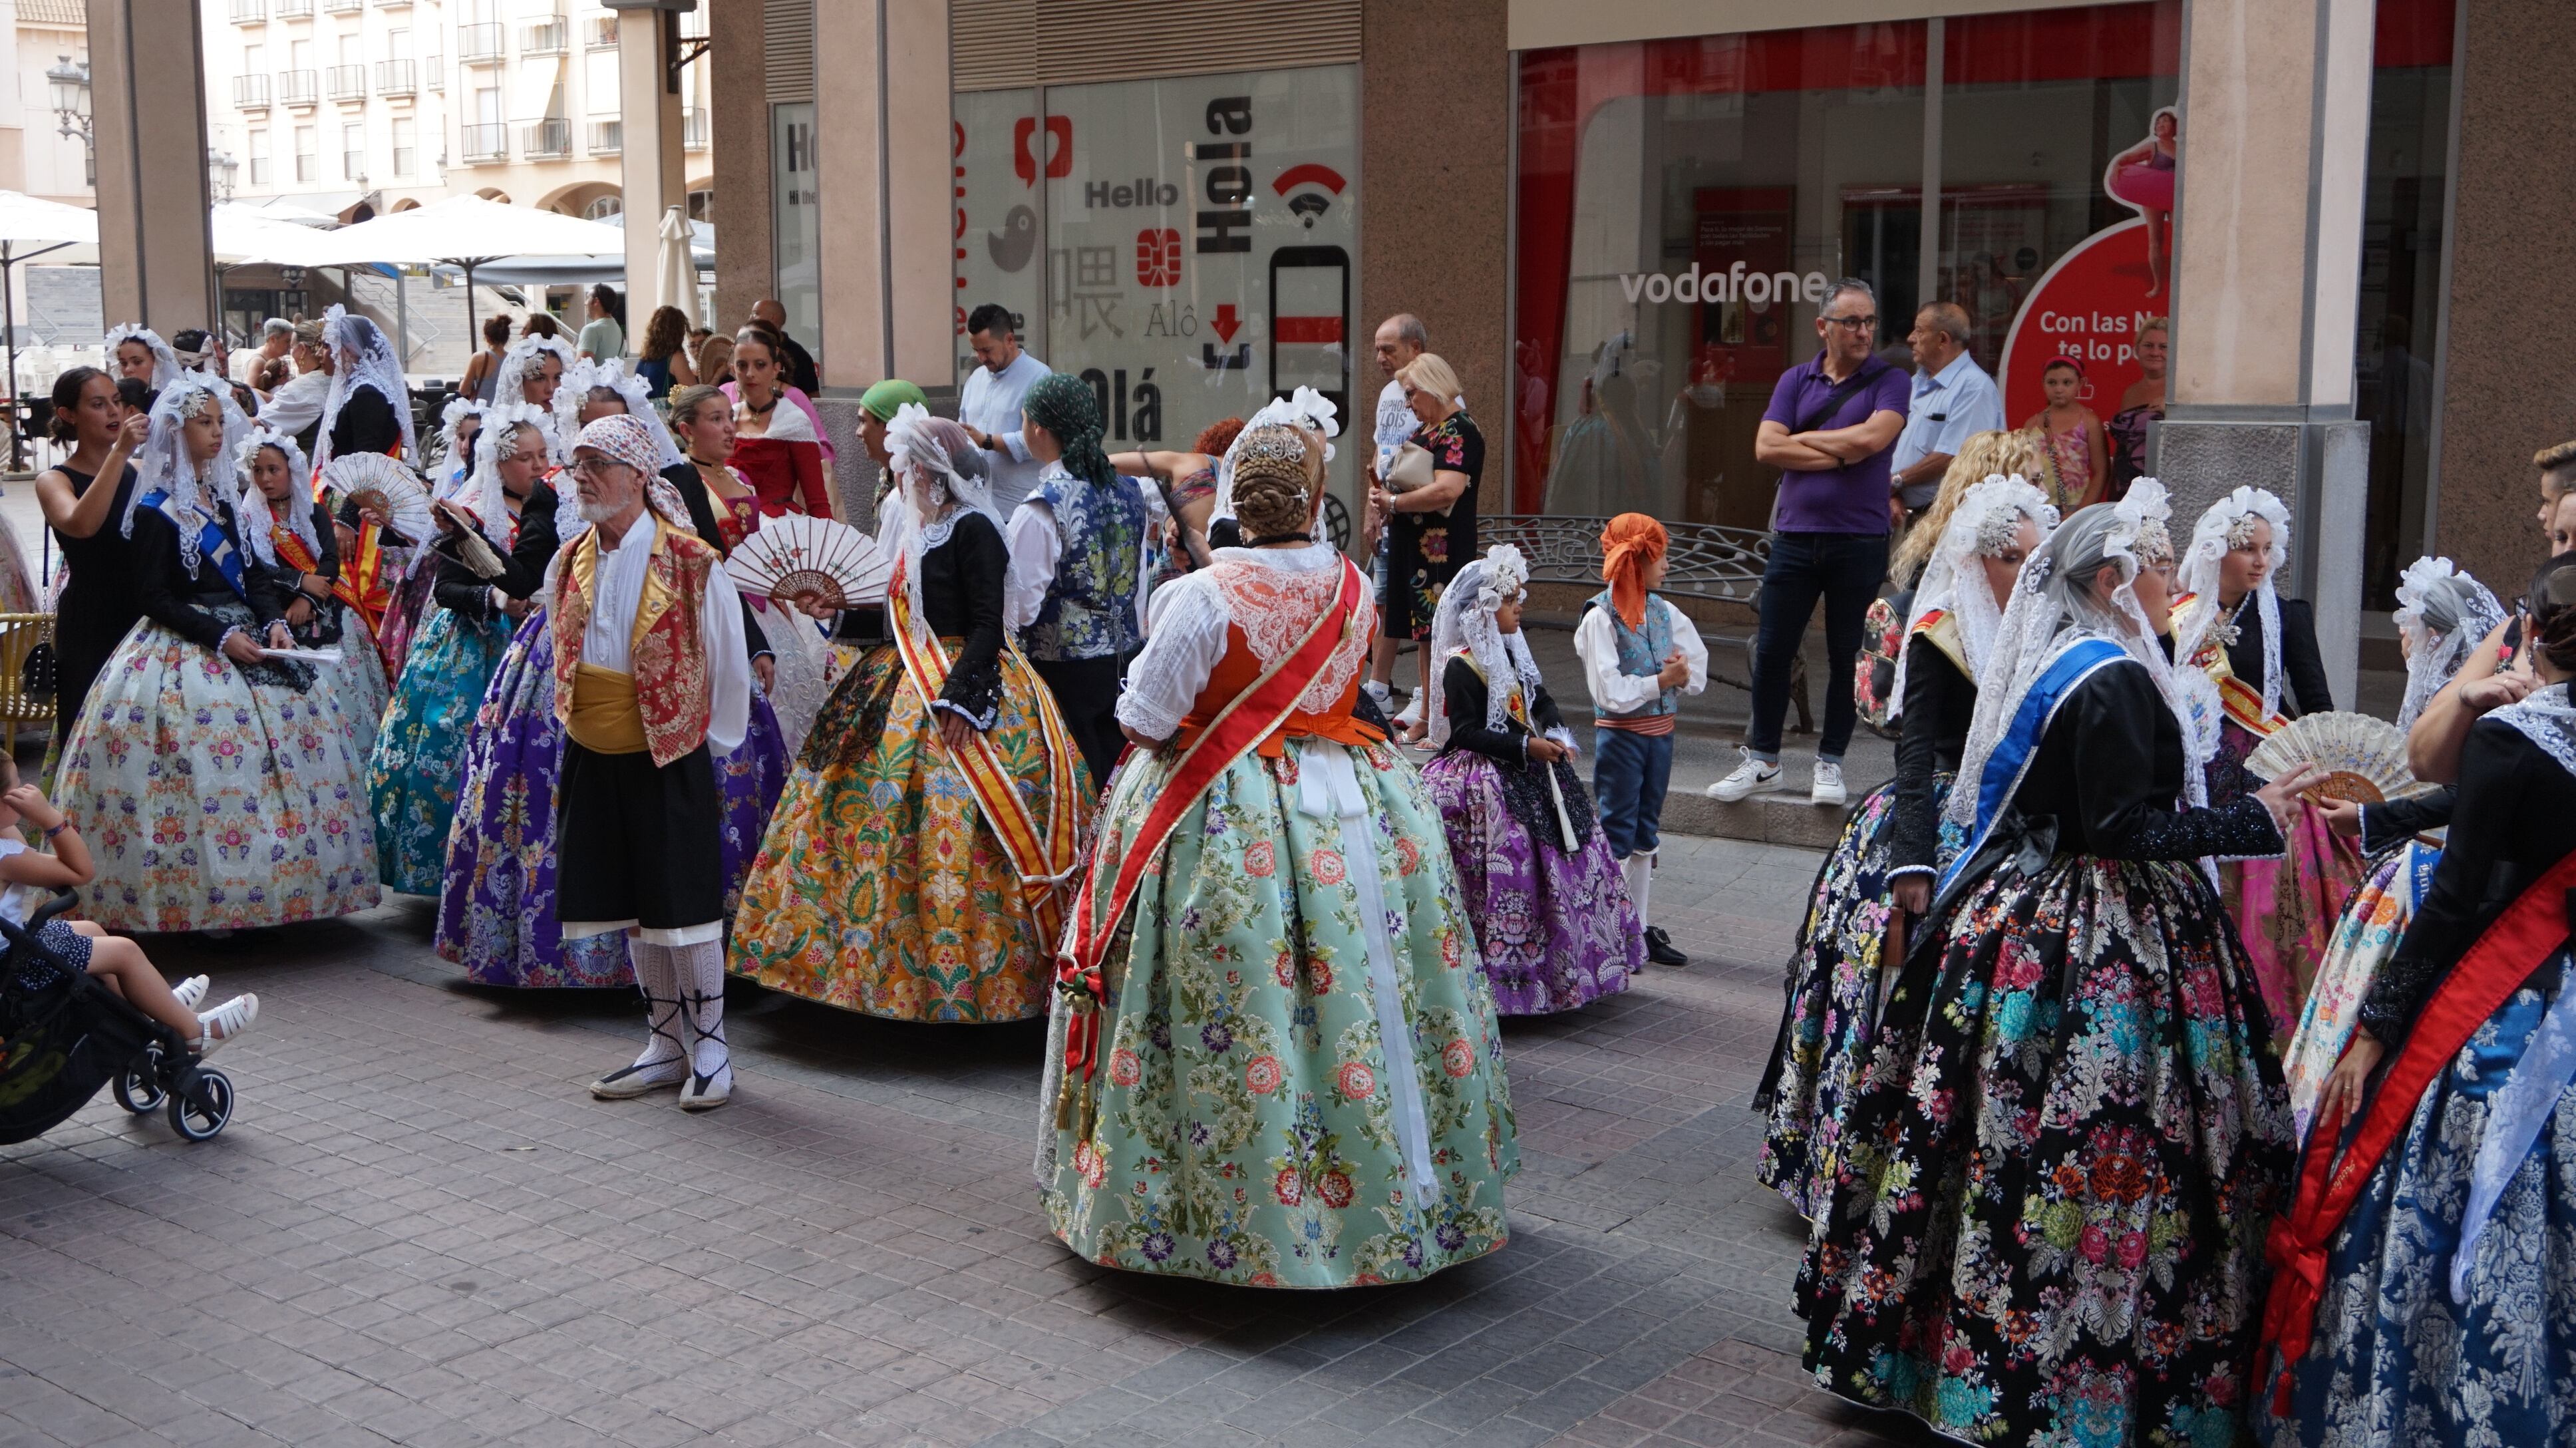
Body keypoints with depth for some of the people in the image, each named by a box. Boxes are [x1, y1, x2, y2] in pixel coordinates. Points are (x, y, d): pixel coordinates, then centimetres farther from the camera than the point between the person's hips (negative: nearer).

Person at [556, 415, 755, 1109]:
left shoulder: (691, 563, -12)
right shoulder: (568, 564, 6)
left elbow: (729, 661, -2)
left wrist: (711, 741, 4)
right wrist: (580, 721, 16)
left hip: (670, 762, -6)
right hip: (593, 761, 6)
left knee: (684, 907, -1)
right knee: (631, 909, 12)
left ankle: (710, 1049, 12)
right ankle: (665, 1045, 23)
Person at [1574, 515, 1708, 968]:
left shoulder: (1663, 611, 6)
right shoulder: (1600, 617, -15)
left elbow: (1697, 667, 10)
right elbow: (1609, 691, -21)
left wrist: (1681, 674, -10)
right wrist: (1661, 681, -16)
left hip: (1660, 731, 7)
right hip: (1620, 734, -7)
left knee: (1645, 833, 14)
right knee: (1616, 835, -1)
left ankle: (1639, 927, 23)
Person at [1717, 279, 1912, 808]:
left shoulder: (1888, 382, 2)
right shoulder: (1796, 380, 10)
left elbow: (1874, 437, -16)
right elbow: (1767, 448, -3)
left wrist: (1804, 438, -5)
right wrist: (1842, 456, -8)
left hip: (1859, 540, -2)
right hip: (1795, 535, 2)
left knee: (1847, 656, 4)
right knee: (1772, 650, 4)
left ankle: (1830, 762, 16)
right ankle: (1762, 759, 17)